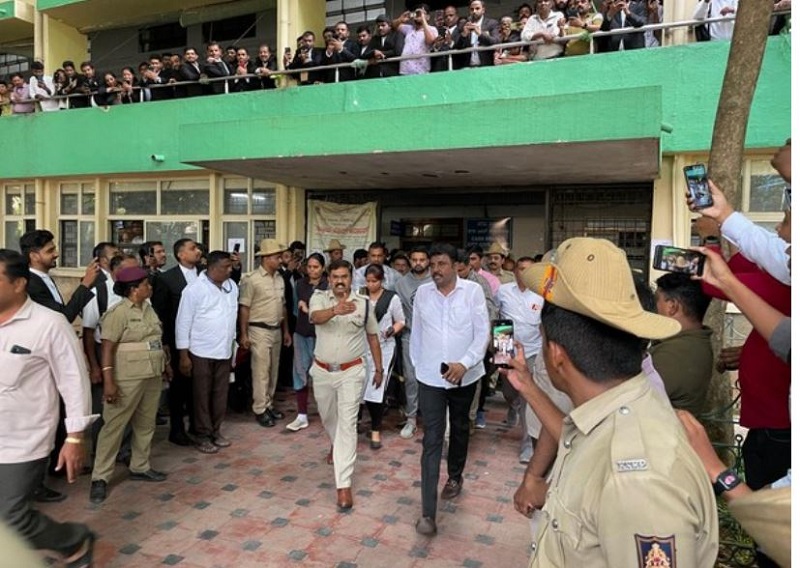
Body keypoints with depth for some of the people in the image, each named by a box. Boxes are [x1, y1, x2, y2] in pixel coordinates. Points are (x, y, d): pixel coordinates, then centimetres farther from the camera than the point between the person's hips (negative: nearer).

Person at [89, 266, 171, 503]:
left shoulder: (147, 308, 10)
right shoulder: (119, 312, -13)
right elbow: (107, 348, -17)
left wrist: (164, 364, 17)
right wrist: (108, 381, -22)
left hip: (152, 375, 8)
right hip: (128, 377, -8)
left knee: (146, 424, 15)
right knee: (114, 425, 1)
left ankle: (140, 467, 29)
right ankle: (100, 477, 12)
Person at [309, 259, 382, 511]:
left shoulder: (363, 303, -5)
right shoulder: (319, 298, -7)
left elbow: (372, 337, 6)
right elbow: (315, 317, -31)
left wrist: (379, 368, 9)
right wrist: (335, 310, -53)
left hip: (351, 371, -2)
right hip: (322, 370, 2)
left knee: (347, 423, -7)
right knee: (328, 417, 22)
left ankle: (344, 484, -4)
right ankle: (338, 445, 55)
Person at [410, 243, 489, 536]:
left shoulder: (473, 291, -10)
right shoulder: (422, 292, -2)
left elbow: (482, 332, -12)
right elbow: (416, 332, 7)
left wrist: (464, 363, -23)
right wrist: (417, 364, 11)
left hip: (464, 376, 0)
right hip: (430, 377, 0)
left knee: (460, 429, 22)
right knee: (432, 440, -3)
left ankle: (455, 476, 48)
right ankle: (428, 512, -2)